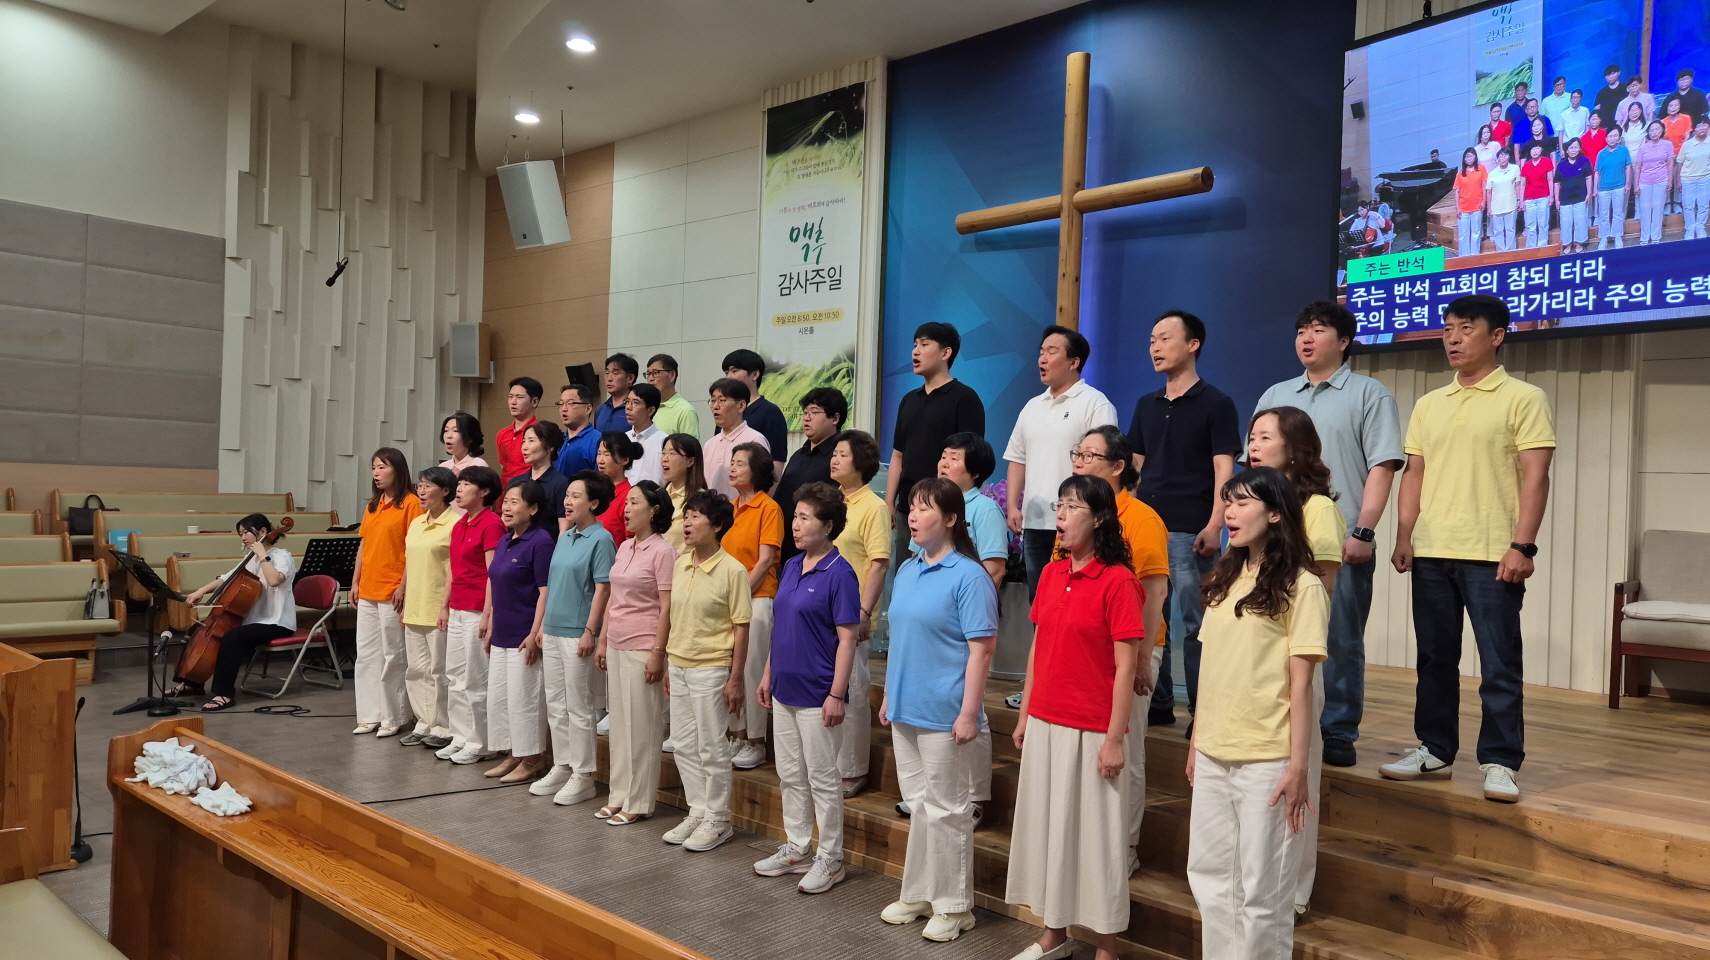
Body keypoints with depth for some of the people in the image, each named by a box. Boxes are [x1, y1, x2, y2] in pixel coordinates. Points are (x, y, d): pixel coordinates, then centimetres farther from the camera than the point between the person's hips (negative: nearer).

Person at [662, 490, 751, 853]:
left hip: (711, 669, -7)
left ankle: (718, 819, 16)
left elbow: (741, 628, -12)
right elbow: (676, 618, 13)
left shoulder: (732, 570, -14)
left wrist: (736, 678, -13)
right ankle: (698, 811, 28)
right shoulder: (680, 565, 6)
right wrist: (669, 663, 13)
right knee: (684, 745, 13)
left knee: (712, 747, 2)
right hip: (679, 667, 7)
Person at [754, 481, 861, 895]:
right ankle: (796, 848, 30)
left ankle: (830, 859, 16)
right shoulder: (790, 567, 8)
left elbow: (846, 638, -16)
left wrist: (837, 694, -18)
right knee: (790, 775, 17)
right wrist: (767, 674, 14)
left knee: (822, 779, 3)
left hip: (817, 694, -8)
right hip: (785, 690, 8)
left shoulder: (839, 573, -14)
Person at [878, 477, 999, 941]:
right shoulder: (906, 571, 9)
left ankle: (953, 906, 18)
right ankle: (919, 893, 31)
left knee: (947, 810, 4)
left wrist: (969, 713, -18)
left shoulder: (968, 576, -14)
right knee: (918, 804, 17)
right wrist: (889, 696, 16)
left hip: (944, 714, -7)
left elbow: (981, 649, -16)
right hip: (905, 709, 7)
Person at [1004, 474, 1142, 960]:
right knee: (1046, 825, 15)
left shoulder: (1118, 581, -13)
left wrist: (1114, 738, -15)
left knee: (1094, 832, 3)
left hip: (1091, 731, -7)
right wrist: (1025, 715, 12)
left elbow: (1125, 667, -14)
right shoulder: (1051, 574, 7)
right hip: (1045, 724, 7)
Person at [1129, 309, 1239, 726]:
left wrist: (1214, 525, -17)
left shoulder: (1215, 404, -2)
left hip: (1190, 532, -6)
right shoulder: (1146, 405, 15)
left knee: (1195, 623, -2)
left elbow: (1223, 468, -8)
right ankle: (1157, 702, 19)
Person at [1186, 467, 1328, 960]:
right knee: (1209, 876, 14)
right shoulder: (1224, 581, 11)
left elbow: (1300, 684, -11)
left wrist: (1298, 765, -12)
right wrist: (1196, 741, 12)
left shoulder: (1300, 587, -8)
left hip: (1267, 758, -6)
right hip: (1213, 755, 6)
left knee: (1262, 888, 4)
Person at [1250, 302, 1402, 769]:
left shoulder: (1370, 395, 4)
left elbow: (1382, 467, -4)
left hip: (1342, 543, -4)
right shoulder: (1275, 396, 17)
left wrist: (1363, 531, -13)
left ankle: (1338, 734, 9)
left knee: (1340, 641, 1)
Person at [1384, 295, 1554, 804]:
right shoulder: (1428, 405, 14)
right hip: (1431, 553, 5)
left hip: (1491, 556, -5)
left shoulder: (1523, 399, -1)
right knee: (1435, 658, 11)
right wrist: (1404, 536, 6)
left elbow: (1535, 477, -7)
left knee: (1499, 664, -1)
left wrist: (1522, 545, -15)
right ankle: (1434, 751, 21)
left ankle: (1499, 763, 7)